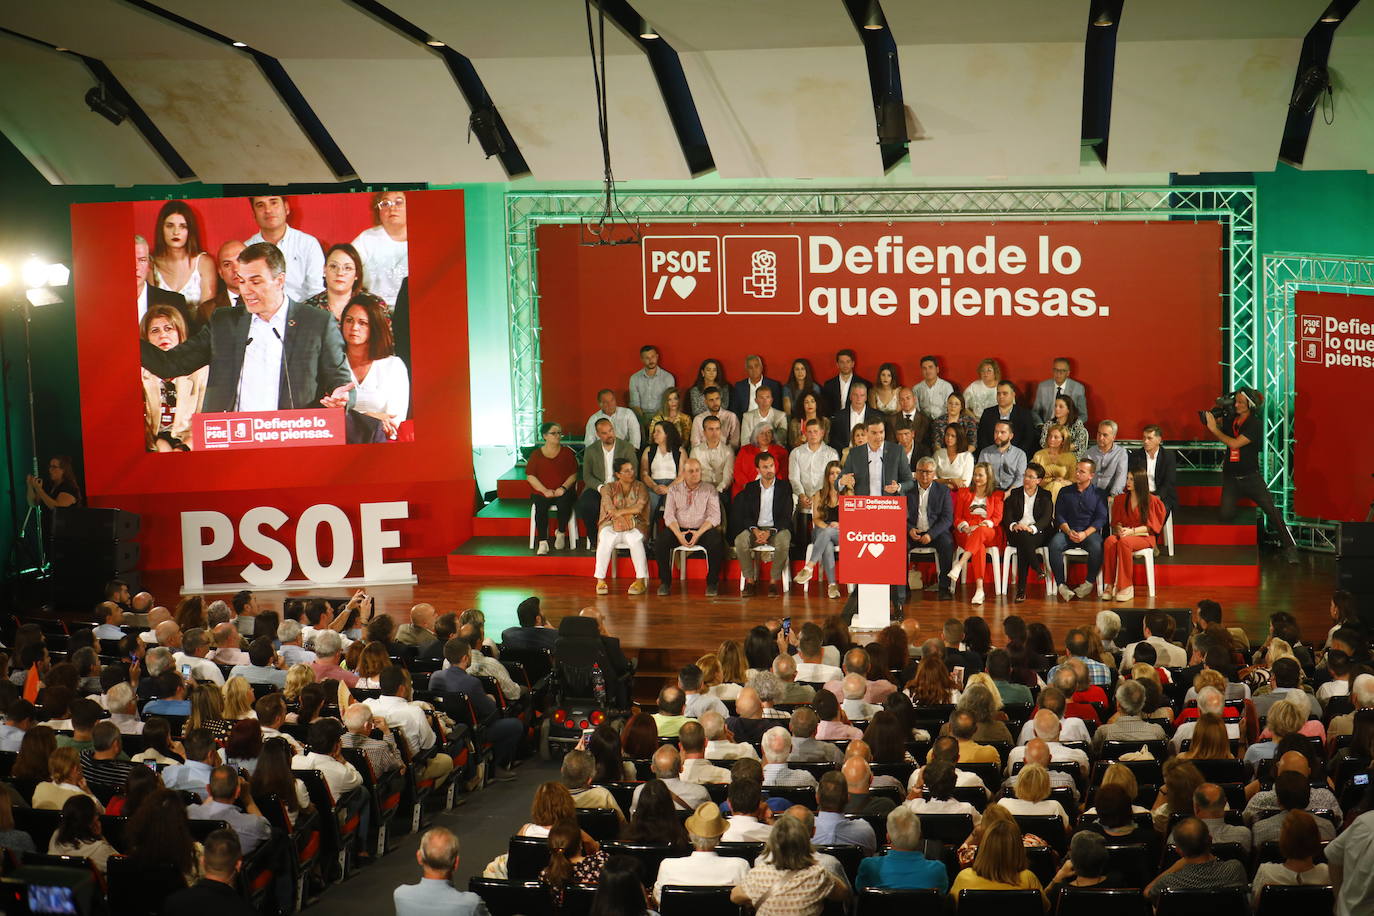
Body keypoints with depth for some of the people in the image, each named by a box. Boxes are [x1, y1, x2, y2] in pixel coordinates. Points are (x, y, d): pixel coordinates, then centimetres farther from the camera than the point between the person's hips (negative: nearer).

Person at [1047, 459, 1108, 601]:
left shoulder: (1098, 494, 8)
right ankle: (1061, 584, -25)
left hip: (1090, 532, -2)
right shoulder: (1065, 492, 14)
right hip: (1068, 532, 2)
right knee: (1054, 544, -31)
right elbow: (1059, 516, 7)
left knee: (1097, 546, -35)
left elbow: (1101, 518, -1)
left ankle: (1089, 583, -14)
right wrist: (1068, 531, -12)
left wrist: (1085, 533, -16)